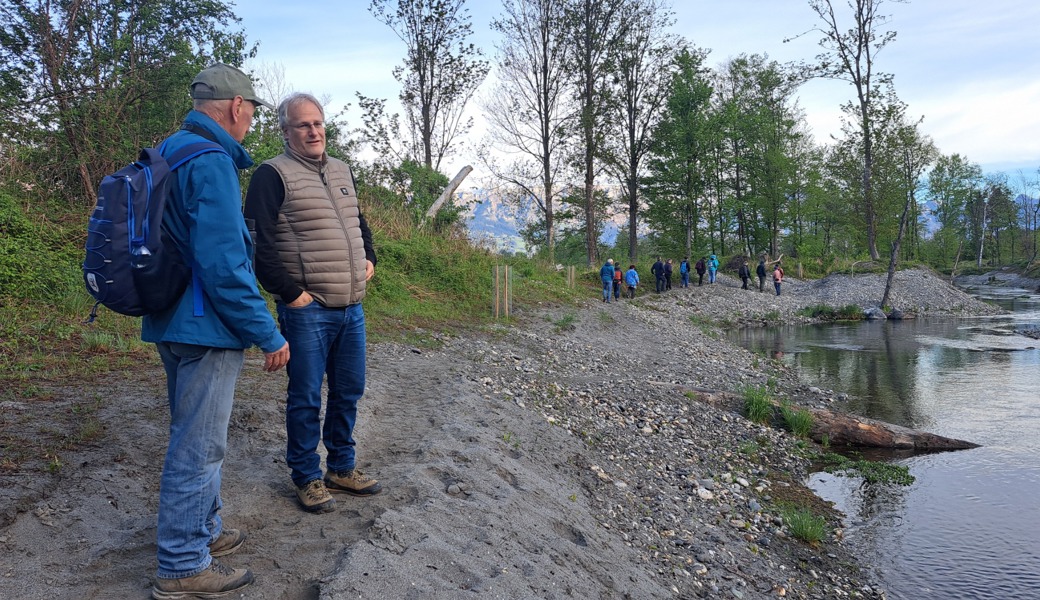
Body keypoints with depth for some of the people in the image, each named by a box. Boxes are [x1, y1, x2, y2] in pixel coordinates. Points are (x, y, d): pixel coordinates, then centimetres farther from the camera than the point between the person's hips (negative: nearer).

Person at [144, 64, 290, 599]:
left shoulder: (168, 153, 13)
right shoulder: (211, 163, -19)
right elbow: (224, 263, -25)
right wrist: (268, 334, -20)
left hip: (172, 323, 10)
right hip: (206, 329, -10)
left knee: (195, 436, 22)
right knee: (198, 447, 1)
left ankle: (204, 529, 38)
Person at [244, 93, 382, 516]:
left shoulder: (342, 171, 16)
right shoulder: (274, 175, -7)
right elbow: (259, 243, -14)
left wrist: (369, 258, 15)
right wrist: (289, 292, -15)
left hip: (351, 307, 7)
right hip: (307, 310, -7)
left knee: (348, 392, 14)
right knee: (306, 398, 3)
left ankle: (342, 468, 29)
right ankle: (307, 478, 19)